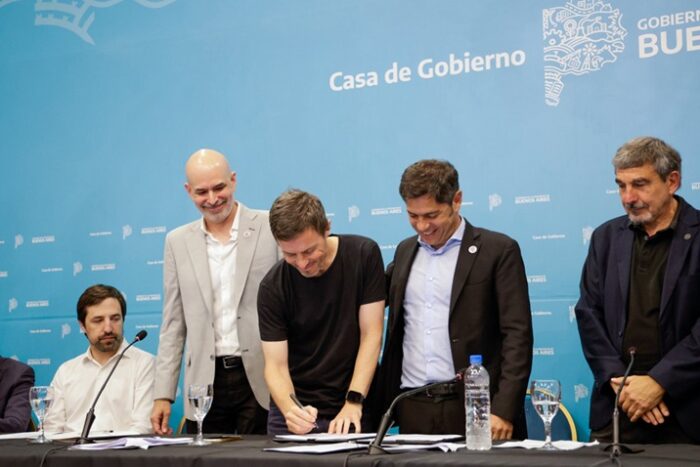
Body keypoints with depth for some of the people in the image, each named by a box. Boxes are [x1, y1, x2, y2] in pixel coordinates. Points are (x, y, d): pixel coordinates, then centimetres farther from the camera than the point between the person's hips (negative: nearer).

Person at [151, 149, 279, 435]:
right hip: (205, 383, 3)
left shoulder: (272, 228, 0)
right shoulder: (178, 242, 10)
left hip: (261, 379, -2)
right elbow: (173, 324, 12)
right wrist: (163, 395, 7)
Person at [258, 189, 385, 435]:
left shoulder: (364, 255, -10)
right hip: (296, 410, 1)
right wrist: (290, 409, -29)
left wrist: (353, 403, -17)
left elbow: (371, 334, -9)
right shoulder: (273, 287, -10)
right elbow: (276, 365, -9)